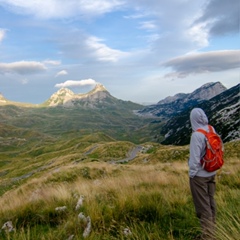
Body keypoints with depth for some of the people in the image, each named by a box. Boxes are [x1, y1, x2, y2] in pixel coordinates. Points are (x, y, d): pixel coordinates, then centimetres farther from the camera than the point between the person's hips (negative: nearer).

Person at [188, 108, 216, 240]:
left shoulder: (197, 135, -24)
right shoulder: (212, 130, -4)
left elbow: (195, 158, -21)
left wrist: (191, 174, -8)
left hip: (199, 175, -7)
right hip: (211, 173, 7)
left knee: (203, 205, 5)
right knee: (210, 202, 19)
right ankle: (211, 229, 35)